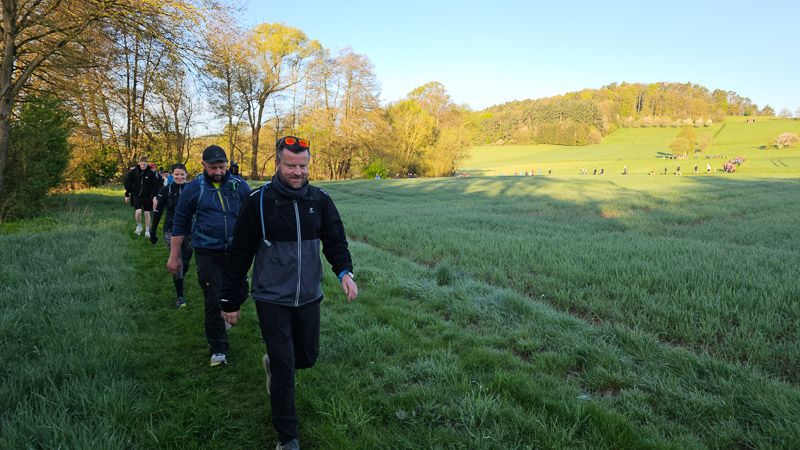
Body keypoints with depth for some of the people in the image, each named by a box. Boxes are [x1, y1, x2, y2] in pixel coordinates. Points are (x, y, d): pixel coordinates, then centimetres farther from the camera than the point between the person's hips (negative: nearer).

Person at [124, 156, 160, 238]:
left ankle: (147, 231, 18)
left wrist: (154, 196, -12)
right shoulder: (133, 171, -5)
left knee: (147, 213, 5)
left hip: (147, 196, 0)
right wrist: (127, 195, 5)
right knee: (138, 212, -15)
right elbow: (127, 183, 3)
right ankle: (139, 226, 12)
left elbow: (155, 185, -5)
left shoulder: (151, 173, -7)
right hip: (136, 195, 0)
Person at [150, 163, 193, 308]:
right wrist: (153, 232, 3)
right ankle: (179, 296, 1)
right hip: (171, 231, -2)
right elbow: (157, 212, 2)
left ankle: (178, 285, 39)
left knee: (185, 263, 11)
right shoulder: (165, 190, -3)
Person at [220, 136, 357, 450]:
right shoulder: (260, 201, -9)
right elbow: (240, 253, -4)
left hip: (309, 297, 4)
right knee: (285, 368, 0)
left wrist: (344, 271, -18)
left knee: (308, 356, 17)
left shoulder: (320, 200, -1)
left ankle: (272, 363, 52)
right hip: (272, 299, -3)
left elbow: (335, 241, 3)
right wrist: (231, 301, -1)